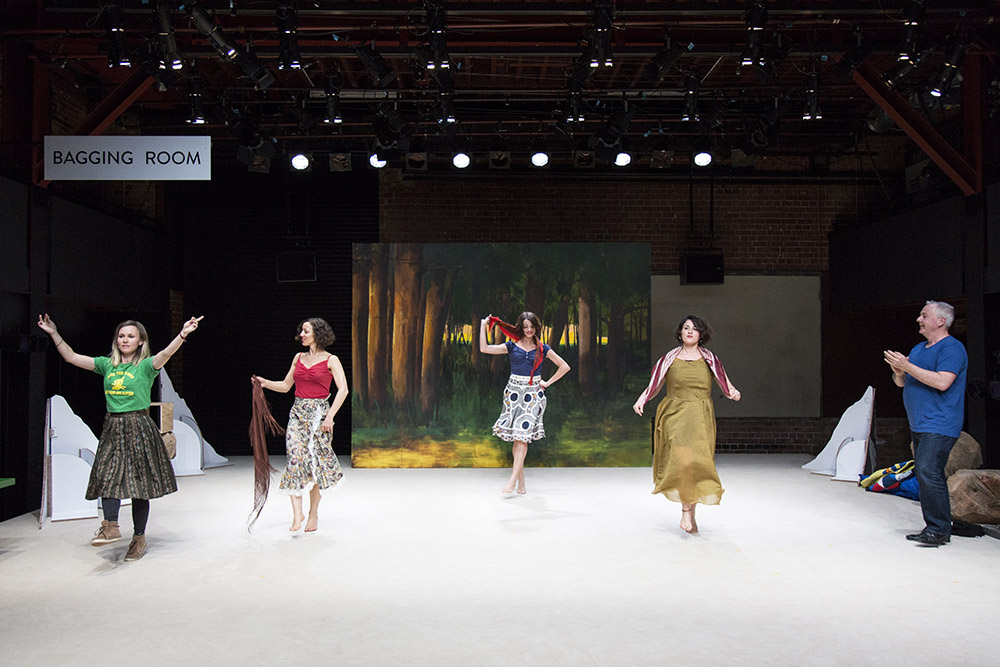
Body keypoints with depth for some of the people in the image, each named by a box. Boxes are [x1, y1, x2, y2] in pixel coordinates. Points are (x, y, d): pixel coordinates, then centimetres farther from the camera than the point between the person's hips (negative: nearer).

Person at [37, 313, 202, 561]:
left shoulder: (146, 366, -5)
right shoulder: (107, 364, 10)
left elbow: (165, 354, -24)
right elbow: (72, 357, 11)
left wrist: (182, 334, -42)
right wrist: (54, 333, 5)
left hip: (138, 428, -4)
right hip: (113, 428, 4)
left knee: (138, 482, 1)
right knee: (108, 474, -12)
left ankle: (139, 537, 9)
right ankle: (111, 526, -9)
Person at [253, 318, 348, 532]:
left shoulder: (330, 360, -2)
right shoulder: (299, 358, 13)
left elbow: (343, 389, -9)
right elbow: (286, 386, 18)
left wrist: (330, 416, -15)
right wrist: (265, 383, 2)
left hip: (318, 412, -4)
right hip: (297, 412, 4)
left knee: (315, 462, 1)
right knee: (295, 457, -11)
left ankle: (313, 513, 15)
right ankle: (297, 513, -9)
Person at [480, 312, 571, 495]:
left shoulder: (542, 348, 6)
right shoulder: (511, 346, 7)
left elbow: (564, 366, 9)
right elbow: (484, 349, -1)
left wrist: (547, 383, 4)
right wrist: (483, 326, 0)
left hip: (533, 394, -1)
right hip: (514, 392, 1)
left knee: (522, 435, -13)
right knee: (515, 438, 1)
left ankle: (513, 480, -14)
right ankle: (521, 483, 8)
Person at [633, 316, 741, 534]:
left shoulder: (709, 360, 9)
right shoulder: (670, 359, 8)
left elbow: (726, 385, 8)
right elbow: (654, 385, 12)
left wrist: (733, 393, -14)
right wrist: (641, 399, -5)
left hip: (701, 417, 1)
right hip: (675, 414, -1)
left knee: (698, 460, -6)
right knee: (680, 457, -18)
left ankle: (689, 511, 9)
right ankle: (687, 510, -5)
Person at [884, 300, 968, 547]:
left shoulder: (952, 348, -10)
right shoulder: (919, 349, 19)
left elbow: (942, 381, -24)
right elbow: (901, 382, 23)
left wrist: (908, 366, -20)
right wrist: (899, 371, 0)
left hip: (939, 426, -10)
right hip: (919, 425, 10)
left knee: (928, 472, -18)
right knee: (928, 475, 11)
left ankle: (938, 529, -13)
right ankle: (938, 528, 17)